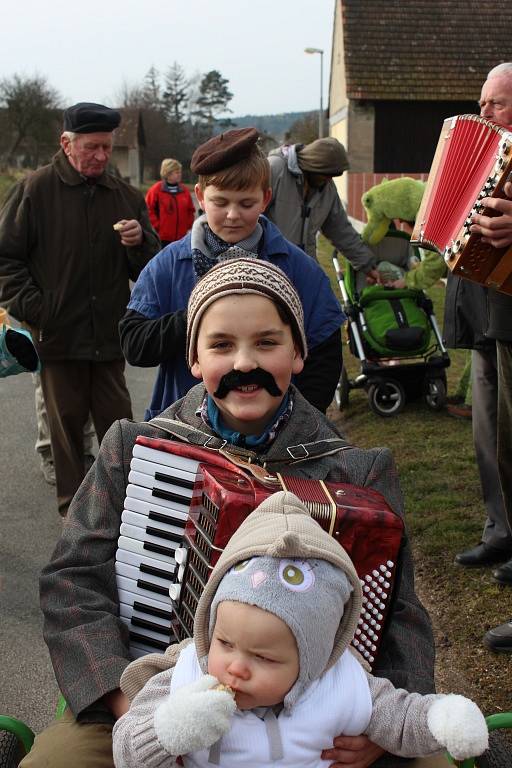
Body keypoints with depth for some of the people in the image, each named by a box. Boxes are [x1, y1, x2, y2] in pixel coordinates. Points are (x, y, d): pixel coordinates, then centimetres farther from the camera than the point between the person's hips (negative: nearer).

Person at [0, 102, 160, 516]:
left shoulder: (125, 195, 7)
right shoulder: (35, 190, -3)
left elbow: (150, 269, 10)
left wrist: (140, 242, -12)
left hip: (110, 335, 2)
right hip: (58, 333, -2)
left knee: (118, 421, 7)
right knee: (66, 421, 9)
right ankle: (73, 506, 21)